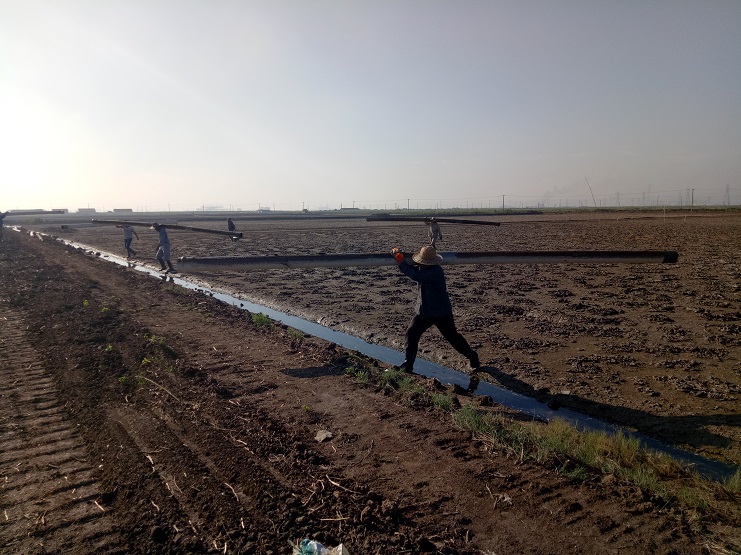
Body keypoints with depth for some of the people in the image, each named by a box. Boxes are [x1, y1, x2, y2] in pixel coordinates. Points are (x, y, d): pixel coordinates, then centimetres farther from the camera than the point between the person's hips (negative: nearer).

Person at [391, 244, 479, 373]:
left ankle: (472, 357, 29)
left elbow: (415, 275, -38)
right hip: (424, 311, 7)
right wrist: (399, 256, -16)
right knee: (411, 334, -2)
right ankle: (408, 364, 4)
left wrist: (401, 261, -34)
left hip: (441, 312, -7)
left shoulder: (435, 271, -28)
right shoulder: (423, 267, -1)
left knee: (452, 336, 7)